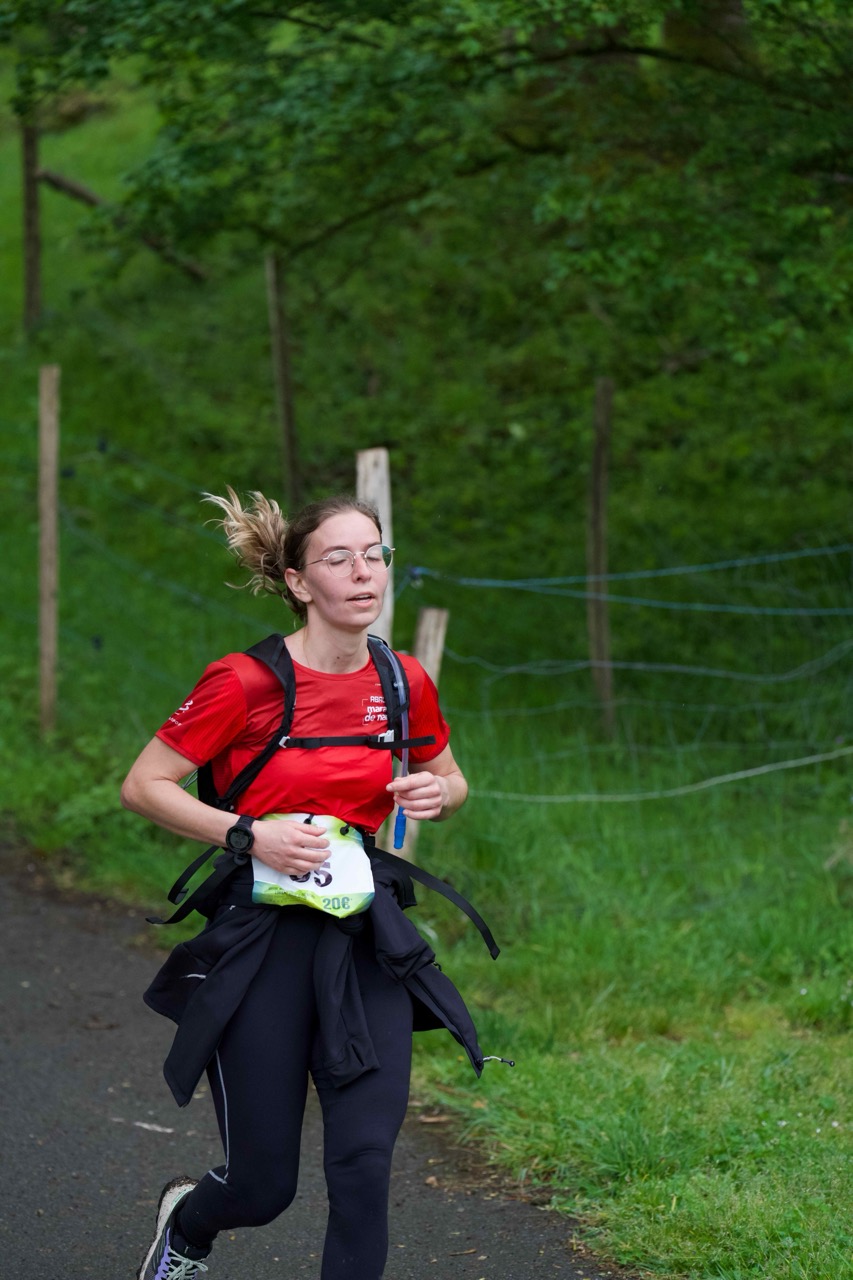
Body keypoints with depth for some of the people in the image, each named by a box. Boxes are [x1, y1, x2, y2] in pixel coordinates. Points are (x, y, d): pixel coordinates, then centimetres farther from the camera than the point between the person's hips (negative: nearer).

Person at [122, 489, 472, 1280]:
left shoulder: (404, 683, 2)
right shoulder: (246, 683, -13)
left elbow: (450, 780, 19)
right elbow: (144, 786, -8)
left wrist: (437, 793, -4)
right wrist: (250, 835, -19)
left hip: (363, 932, 4)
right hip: (261, 938, -3)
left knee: (365, 1161, -11)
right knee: (264, 1185, 5)